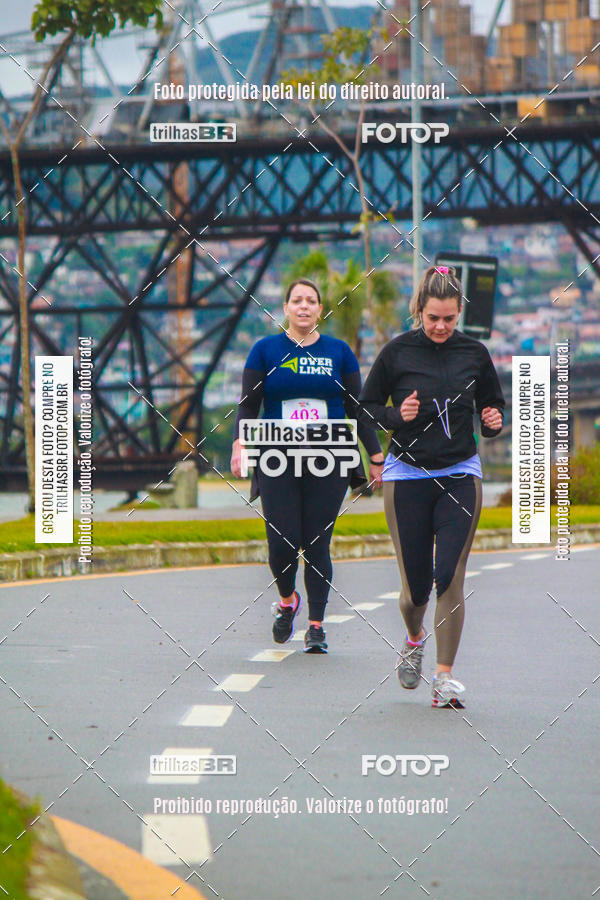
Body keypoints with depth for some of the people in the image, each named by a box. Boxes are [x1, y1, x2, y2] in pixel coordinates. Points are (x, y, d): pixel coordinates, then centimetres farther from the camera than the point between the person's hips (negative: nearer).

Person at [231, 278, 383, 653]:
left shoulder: (339, 351, 8)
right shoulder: (266, 350, 5)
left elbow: (358, 408, 11)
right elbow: (248, 405, 4)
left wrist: (376, 456, 9)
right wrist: (240, 444, -12)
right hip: (278, 463, -1)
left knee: (318, 544, -2)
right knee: (283, 542, -8)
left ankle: (316, 625, 7)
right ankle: (287, 601, 21)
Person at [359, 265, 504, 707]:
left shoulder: (474, 352, 3)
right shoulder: (397, 352, -2)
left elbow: (494, 404, 16)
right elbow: (366, 408, 5)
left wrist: (494, 421, -6)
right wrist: (397, 416, -14)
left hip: (460, 475, 1)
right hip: (408, 474, -1)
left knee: (450, 577, -9)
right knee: (415, 584, 3)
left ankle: (445, 675, -2)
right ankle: (414, 639, 37)